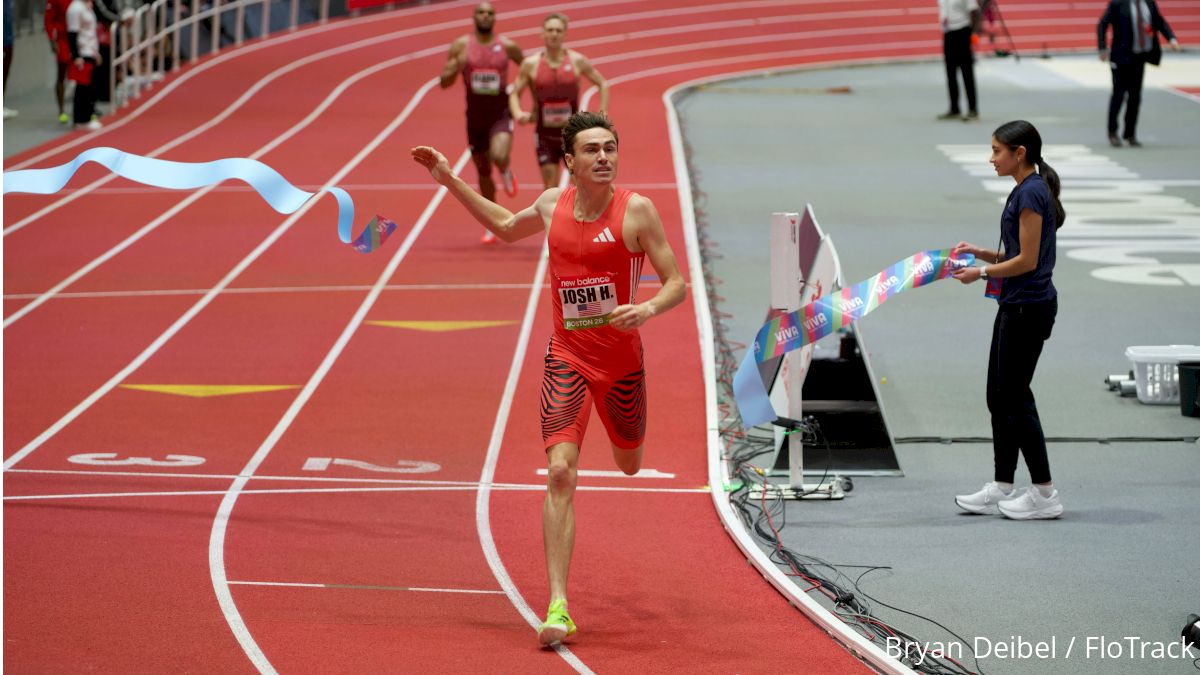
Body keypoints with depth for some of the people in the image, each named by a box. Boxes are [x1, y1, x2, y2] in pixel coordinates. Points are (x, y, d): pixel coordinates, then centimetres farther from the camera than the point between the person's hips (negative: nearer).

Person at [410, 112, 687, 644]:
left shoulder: (636, 210, -10)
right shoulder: (552, 204, 1)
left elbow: (676, 282, -7)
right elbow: (506, 227, 24)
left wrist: (648, 309, -29)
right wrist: (450, 181, 21)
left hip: (622, 360, 0)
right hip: (566, 357, 1)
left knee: (629, 464, 22)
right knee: (560, 473, -16)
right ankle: (558, 608, -19)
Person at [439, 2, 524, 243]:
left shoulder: (507, 46, -4)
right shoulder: (461, 45, -3)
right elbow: (444, 82, -2)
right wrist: (455, 68, -24)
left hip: (501, 112, -2)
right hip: (475, 115, 2)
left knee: (499, 157, -29)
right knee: (483, 171, 11)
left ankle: (506, 173, 9)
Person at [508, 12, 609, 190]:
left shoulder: (577, 61, -4)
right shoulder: (531, 64, -4)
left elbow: (603, 84, 7)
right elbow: (515, 93, 4)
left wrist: (603, 113, -3)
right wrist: (518, 113, -16)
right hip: (545, 135, 0)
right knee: (550, 188, -2)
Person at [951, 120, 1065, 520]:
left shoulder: (1031, 194, -18)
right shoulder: (1027, 190, 13)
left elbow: (1027, 260, -20)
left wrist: (983, 272, -11)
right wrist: (981, 253, 7)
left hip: (1028, 307, -10)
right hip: (1017, 305, 10)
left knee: (1015, 397, -4)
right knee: (999, 397, 13)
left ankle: (1044, 494, 3)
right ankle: (1001, 489, 19)